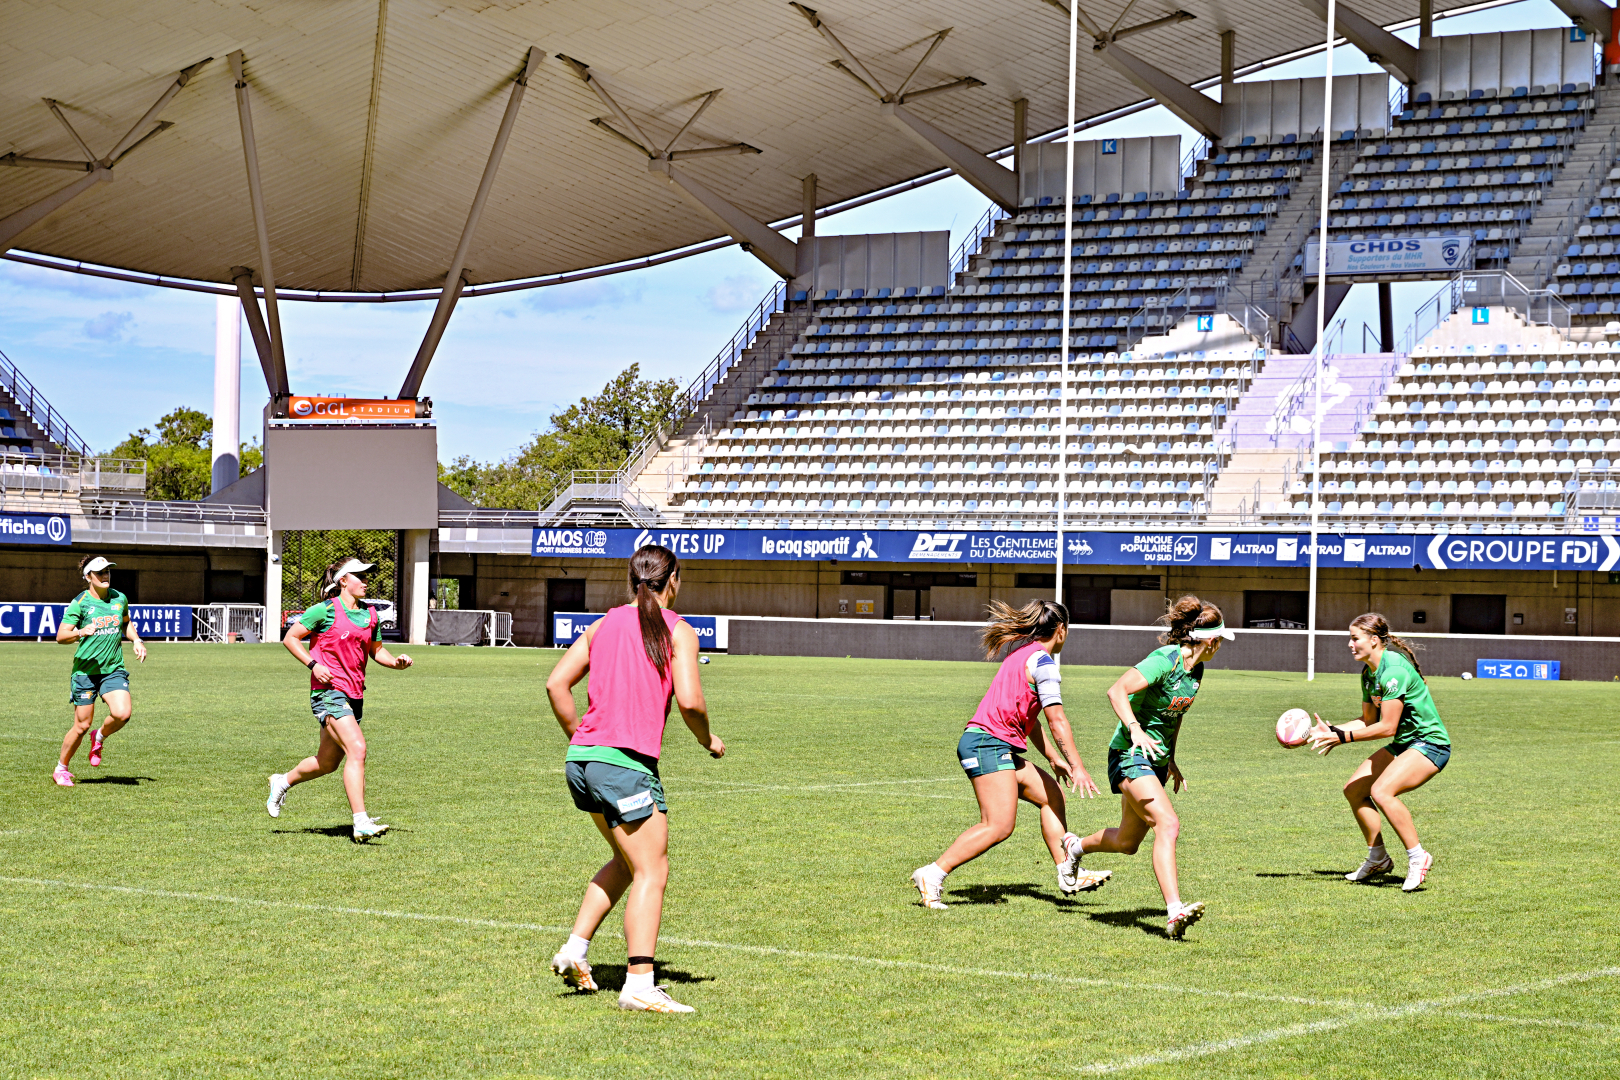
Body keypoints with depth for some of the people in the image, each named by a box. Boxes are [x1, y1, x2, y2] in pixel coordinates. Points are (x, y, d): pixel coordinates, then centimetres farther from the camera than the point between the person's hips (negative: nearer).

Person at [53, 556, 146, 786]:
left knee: (122, 713, -20)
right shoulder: (79, 603, -8)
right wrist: (81, 632, -31)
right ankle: (61, 769, 22)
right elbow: (61, 636, -12)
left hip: (114, 669, 3)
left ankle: (100, 737, 13)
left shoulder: (120, 599, 6)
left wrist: (136, 640, 10)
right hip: (85, 670, -3)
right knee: (82, 725, -1)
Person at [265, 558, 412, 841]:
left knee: (328, 762, 17)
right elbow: (290, 637, -2)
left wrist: (396, 662, 3)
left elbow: (377, 650, 23)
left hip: (354, 695, 8)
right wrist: (313, 664, -14)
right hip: (328, 691, -8)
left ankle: (283, 782, 44)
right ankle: (361, 823, -24)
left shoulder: (370, 615, 12)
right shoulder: (326, 610, -7)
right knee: (357, 749, -22)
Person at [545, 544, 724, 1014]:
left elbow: (557, 683, 10)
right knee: (651, 871, -3)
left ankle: (575, 949, 14)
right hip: (626, 761, -7)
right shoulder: (678, 631, -1)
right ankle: (639, 984, -12)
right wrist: (708, 740, 5)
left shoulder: (603, 625, 15)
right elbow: (689, 700, -13)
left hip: (582, 759, 7)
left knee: (627, 861, 23)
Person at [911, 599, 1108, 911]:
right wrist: (1077, 767, -14)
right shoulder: (1042, 660, -8)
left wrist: (1054, 758, 29)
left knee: (1052, 793, 13)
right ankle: (932, 874, -19)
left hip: (998, 749, 11)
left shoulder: (1022, 654, 22)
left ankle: (1067, 874, 11)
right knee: (999, 825, -17)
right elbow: (1056, 719, -14)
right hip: (988, 744, -11)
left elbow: (1029, 719, 28)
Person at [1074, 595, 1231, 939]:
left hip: (1155, 759, 9)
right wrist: (1135, 729, -41)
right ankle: (1174, 912, -35)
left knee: (1127, 842, 19)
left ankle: (1076, 846, 49)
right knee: (1167, 823, -27)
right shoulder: (1165, 660, -21)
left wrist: (1171, 760, 23)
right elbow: (1116, 691, -29)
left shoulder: (1195, 669, 7)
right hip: (1130, 755, -9)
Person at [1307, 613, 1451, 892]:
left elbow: (1387, 727, -25)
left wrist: (1343, 737, -22)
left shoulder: (1393, 669, -23)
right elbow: (1369, 721, 14)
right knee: (1354, 789, 6)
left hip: (1430, 743, -10)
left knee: (1382, 791, -29)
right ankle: (1378, 859, 18)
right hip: (1404, 743, 10)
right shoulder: (1369, 673, 7)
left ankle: (1417, 858, -17)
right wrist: (1331, 730, 3)